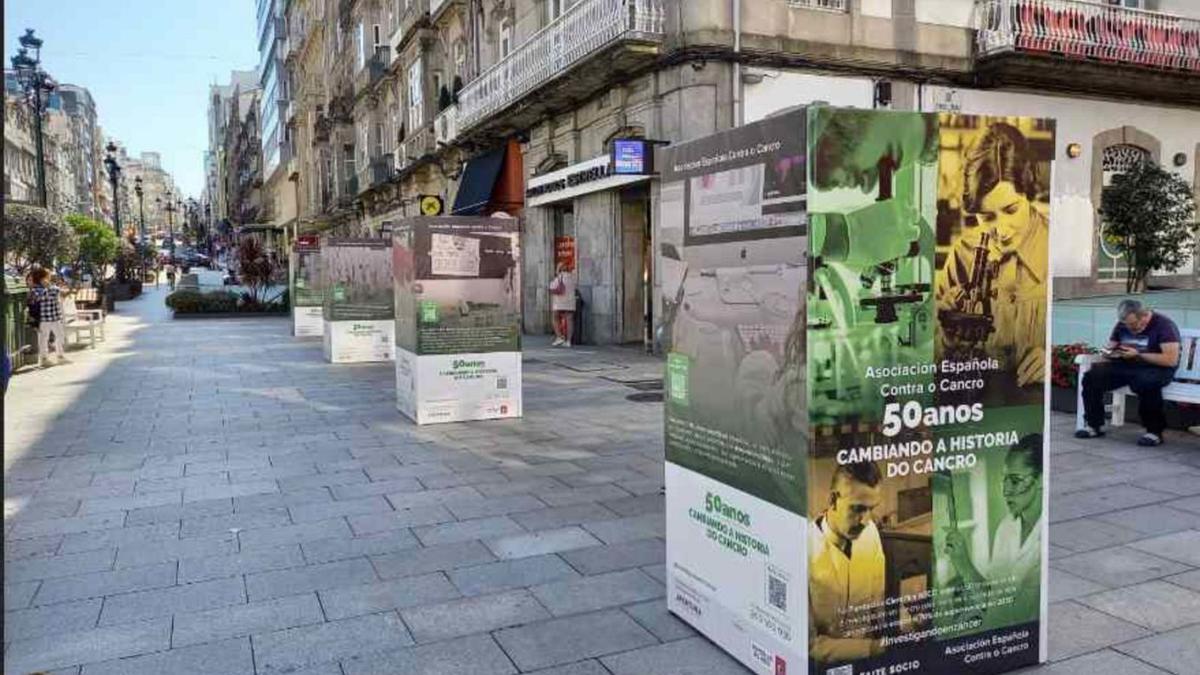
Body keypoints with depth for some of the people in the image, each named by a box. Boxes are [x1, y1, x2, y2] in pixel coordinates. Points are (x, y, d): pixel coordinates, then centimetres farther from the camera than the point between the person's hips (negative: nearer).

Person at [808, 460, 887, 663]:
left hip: (868, 647, 6)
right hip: (822, 664, -6)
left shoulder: (870, 531, -5)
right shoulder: (804, 550, -25)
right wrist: (873, 647, -18)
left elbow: (879, 597, 10)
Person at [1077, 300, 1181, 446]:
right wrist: (1110, 353, -8)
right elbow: (1110, 349, 17)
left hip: (1156, 368, -6)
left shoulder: (1164, 325, -10)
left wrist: (1138, 355, -20)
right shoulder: (1122, 325, 9)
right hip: (1126, 366, 6)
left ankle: (1154, 431, -23)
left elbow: (1171, 360, -19)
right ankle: (1094, 425, -9)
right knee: (1092, 376, -19)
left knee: (1146, 382, -40)